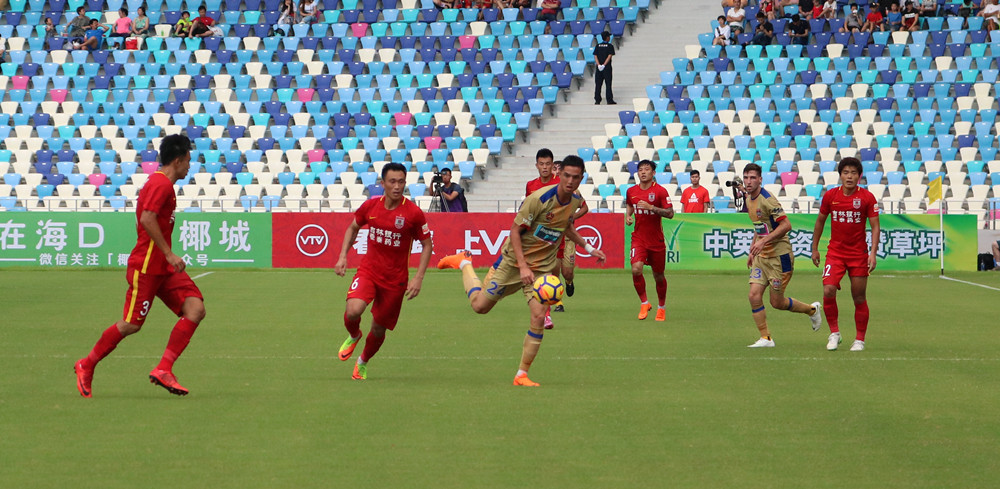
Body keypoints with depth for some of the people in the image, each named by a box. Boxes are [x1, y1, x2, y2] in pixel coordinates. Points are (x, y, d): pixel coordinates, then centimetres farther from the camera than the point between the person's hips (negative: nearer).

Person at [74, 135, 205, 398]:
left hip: (163, 267, 10)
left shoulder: (159, 183, 18)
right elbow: (146, 219, -25)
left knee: (195, 309, -7)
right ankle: (86, 366, 16)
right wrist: (169, 253, -24)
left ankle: (163, 370, -10)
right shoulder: (161, 184, -13)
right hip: (146, 266, -10)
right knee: (131, 325, -4)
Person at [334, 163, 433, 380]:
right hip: (368, 270, 1)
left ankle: (362, 363, 38)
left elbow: (427, 244, -2)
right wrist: (343, 256, 5)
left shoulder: (413, 213, -12)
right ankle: (353, 336, 12)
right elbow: (353, 227, 16)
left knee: (379, 329, 7)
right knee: (353, 311, -25)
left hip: (395, 279, -1)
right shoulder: (370, 206, -4)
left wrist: (419, 278, -10)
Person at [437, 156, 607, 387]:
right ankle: (464, 263, 35)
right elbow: (515, 230, -19)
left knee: (538, 316, -13)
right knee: (480, 305, 6)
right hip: (514, 260, -4)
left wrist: (588, 248, 15)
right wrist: (523, 266, -25)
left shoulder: (576, 200, -3)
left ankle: (522, 374, -1)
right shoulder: (539, 199, -25)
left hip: (543, 266, 4)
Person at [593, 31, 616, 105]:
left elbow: (595, 56, -1)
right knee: (608, 84, 1)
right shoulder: (610, 46, -3)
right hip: (607, 68, -3)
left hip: (599, 68, 3)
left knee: (598, 84, 5)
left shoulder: (598, 46, 8)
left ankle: (597, 100, 4)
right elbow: (609, 56, -13)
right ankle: (609, 100, -2)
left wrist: (599, 65, -10)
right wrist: (604, 65, -16)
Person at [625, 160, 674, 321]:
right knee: (636, 269, -20)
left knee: (658, 275, 7)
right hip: (638, 237, 2)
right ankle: (644, 303, -2)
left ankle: (662, 307, 29)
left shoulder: (660, 191, -8)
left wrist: (651, 207, -23)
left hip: (656, 240, -2)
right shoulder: (631, 191, 4)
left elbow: (670, 213, -12)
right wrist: (628, 216, 5)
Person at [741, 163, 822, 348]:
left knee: (777, 302, 1)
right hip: (761, 256, 8)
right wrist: (752, 250, 21)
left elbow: (786, 225, -22)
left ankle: (812, 310, 26)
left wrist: (763, 241, -26)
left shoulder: (767, 199, -18)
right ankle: (765, 338, 1)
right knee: (754, 295, -7)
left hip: (779, 255, -8)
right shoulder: (749, 199, 10)